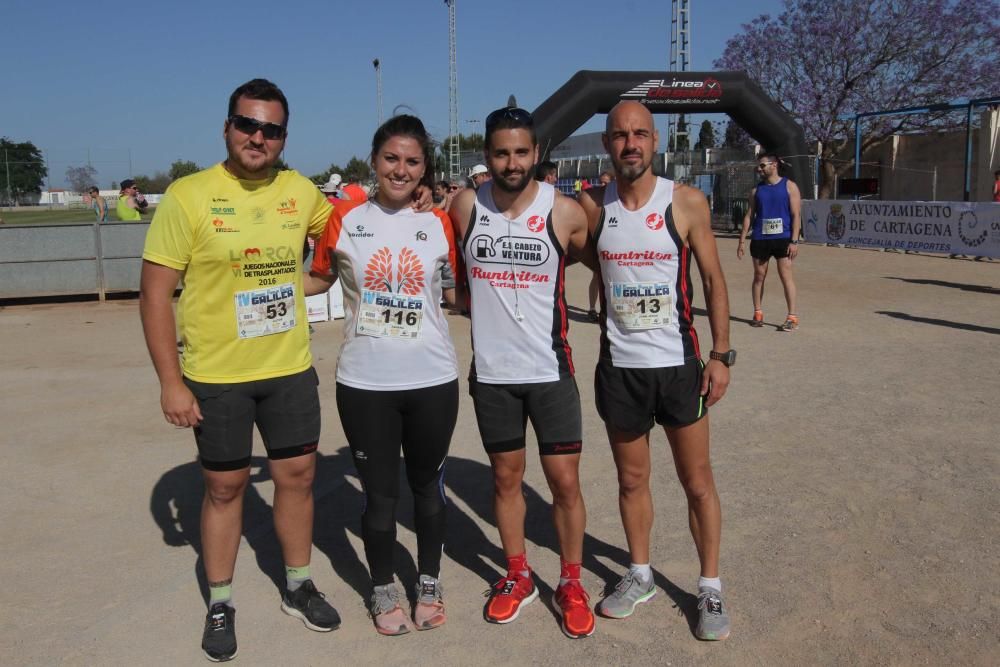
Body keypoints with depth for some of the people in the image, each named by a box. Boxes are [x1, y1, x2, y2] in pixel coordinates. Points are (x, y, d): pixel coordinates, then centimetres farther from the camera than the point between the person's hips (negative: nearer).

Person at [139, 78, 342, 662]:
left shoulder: (300, 190, 0)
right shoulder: (189, 195, -11)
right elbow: (155, 292, -11)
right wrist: (171, 382, -14)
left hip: (291, 369, 4)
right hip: (216, 377, -3)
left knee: (298, 476, 12)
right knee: (225, 485, 10)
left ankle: (298, 587, 34)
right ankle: (220, 606, 30)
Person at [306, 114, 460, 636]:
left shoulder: (440, 222, 0)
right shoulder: (345, 220, -1)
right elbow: (319, 279, 12)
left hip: (432, 380, 1)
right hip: (364, 383, 0)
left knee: (427, 486, 17)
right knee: (379, 494, 10)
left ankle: (430, 584, 37)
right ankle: (383, 590, 33)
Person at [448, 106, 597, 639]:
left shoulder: (565, 212, -8)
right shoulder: (465, 207, -4)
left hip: (550, 370, -1)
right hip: (491, 372, 2)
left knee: (565, 481, 4)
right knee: (505, 476, 15)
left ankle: (570, 583, 25)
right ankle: (517, 575, 34)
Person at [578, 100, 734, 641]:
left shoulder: (687, 203, -6)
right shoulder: (592, 206, -2)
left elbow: (713, 278, -2)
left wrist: (721, 354, -6)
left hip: (678, 363, -1)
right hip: (618, 366, 2)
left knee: (697, 481, 8)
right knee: (631, 479, 15)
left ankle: (710, 587, 25)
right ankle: (640, 575, 34)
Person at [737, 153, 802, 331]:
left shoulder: (789, 186, 1)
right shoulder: (756, 190, 11)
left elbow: (796, 215, -4)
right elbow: (749, 216, 11)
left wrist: (794, 241, -12)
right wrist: (742, 240, 3)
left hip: (782, 238, -3)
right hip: (759, 239, 4)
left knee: (786, 276, -6)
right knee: (759, 276, 7)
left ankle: (792, 317, -3)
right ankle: (758, 313, 17)